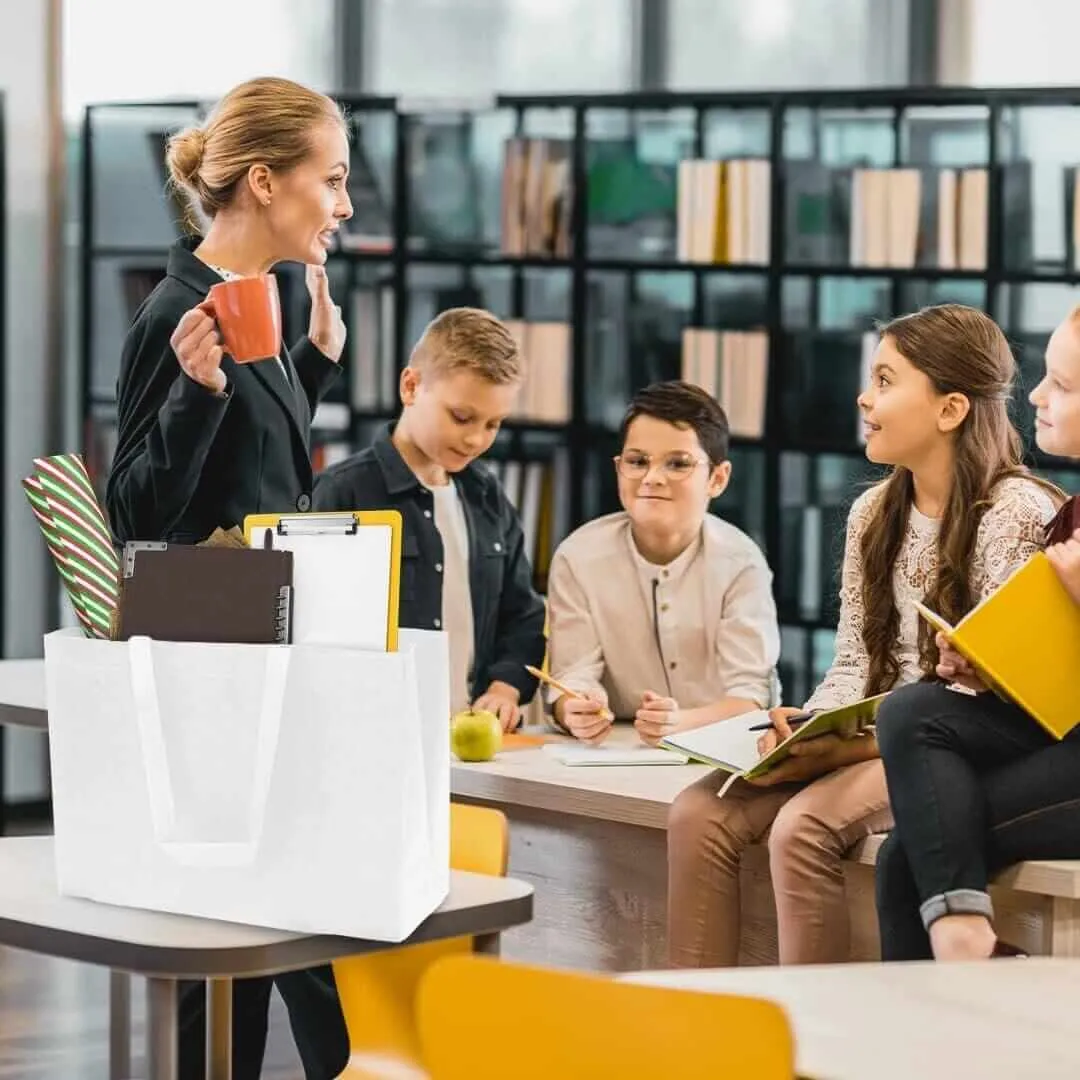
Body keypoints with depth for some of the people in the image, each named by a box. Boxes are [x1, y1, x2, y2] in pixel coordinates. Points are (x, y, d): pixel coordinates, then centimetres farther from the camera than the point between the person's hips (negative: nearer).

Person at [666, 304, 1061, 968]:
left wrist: (854, 747, -22)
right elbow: (854, 666, 15)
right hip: (867, 745, 7)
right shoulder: (873, 514, 13)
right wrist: (803, 729, -7)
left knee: (803, 826, -31)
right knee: (700, 815, -15)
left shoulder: (1016, 513, -11)